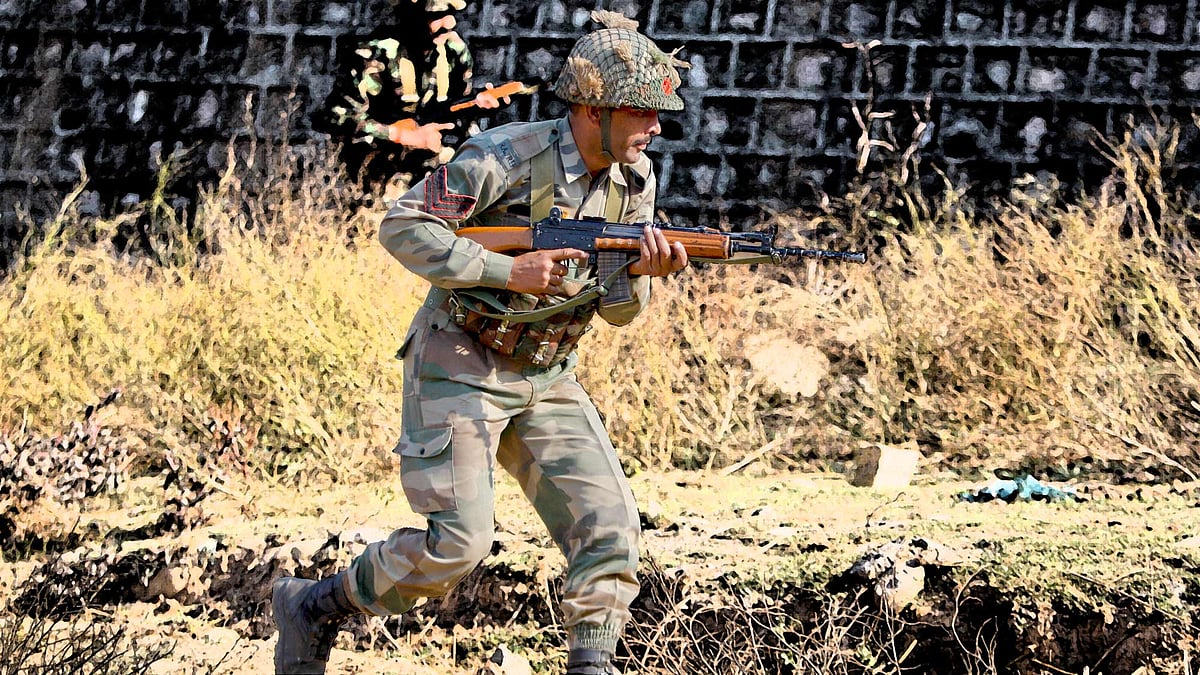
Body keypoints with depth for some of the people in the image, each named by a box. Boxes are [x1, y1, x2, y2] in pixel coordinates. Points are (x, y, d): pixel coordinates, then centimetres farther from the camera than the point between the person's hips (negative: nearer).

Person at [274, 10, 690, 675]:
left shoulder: (634, 178, 1)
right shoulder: (510, 155, -20)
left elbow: (615, 309, 6)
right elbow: (402, 226, -19)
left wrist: (641, 272, -18)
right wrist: (509, 273, -25)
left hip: (546, 379, 7)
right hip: (460, 366, -7)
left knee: (608, 522, -7)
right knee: (457, 544, -11)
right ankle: (312, 607, 10)